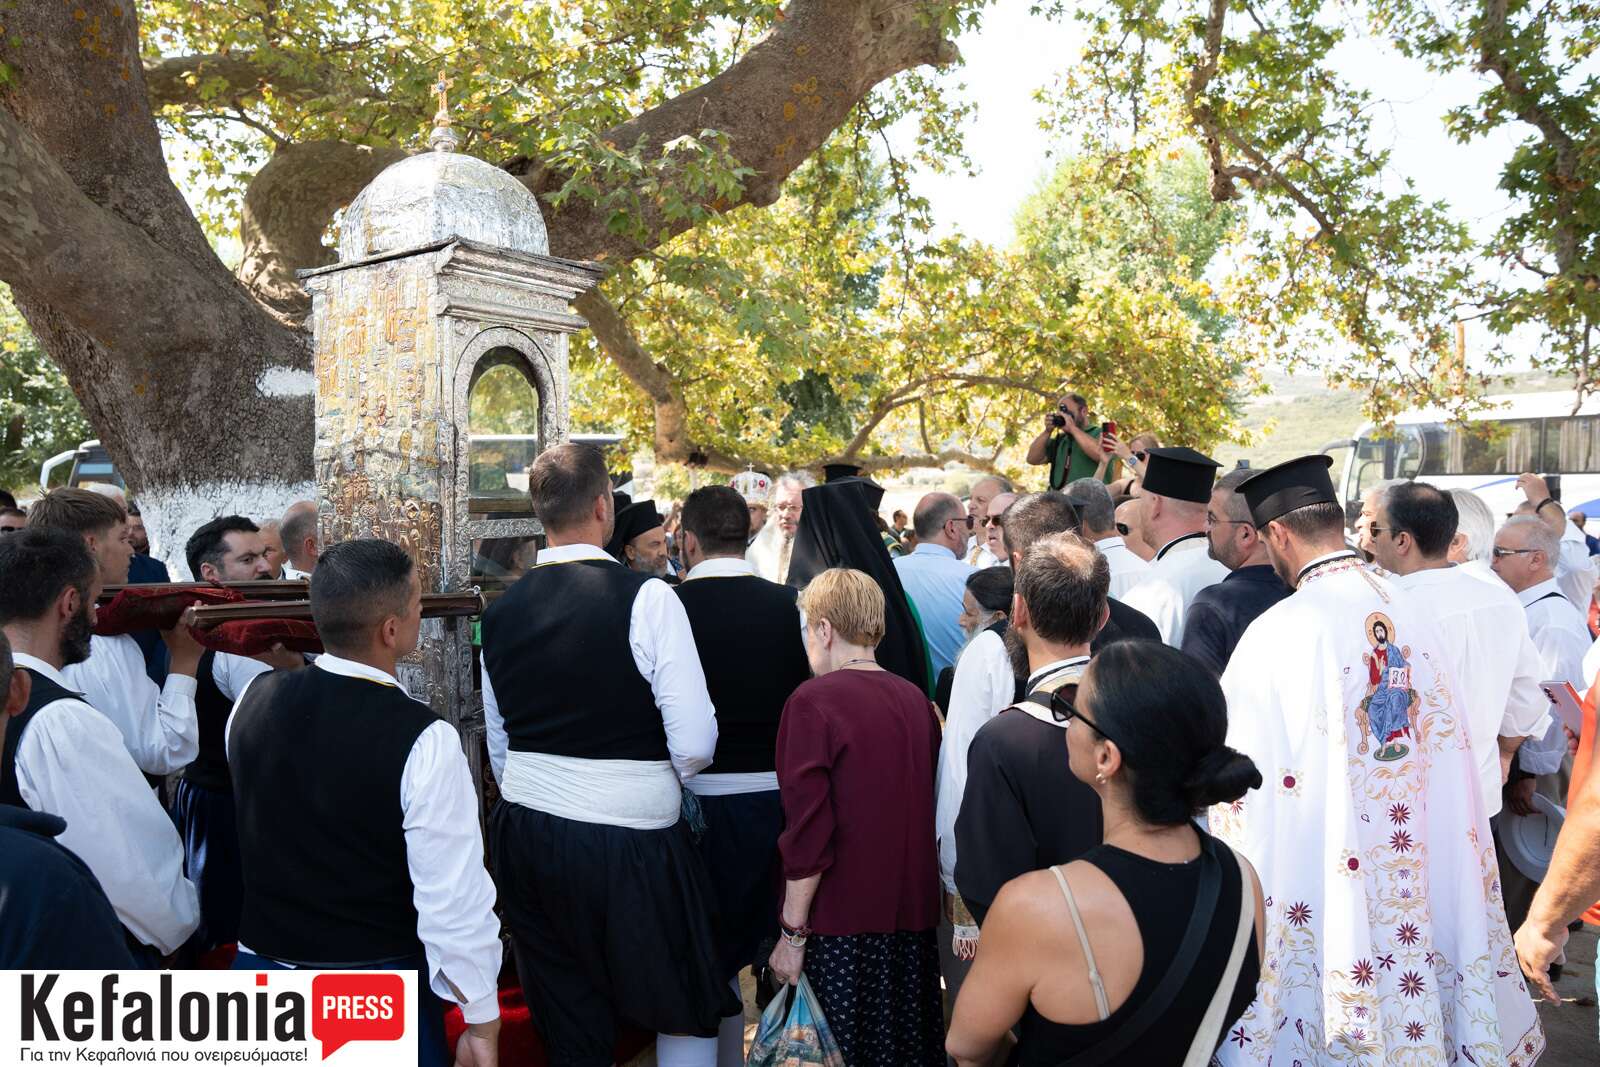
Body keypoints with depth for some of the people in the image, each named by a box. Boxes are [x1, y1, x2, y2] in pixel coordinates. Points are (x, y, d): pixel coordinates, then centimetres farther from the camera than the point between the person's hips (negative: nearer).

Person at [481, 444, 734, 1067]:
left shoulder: (500, 613, 2)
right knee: (688, 1014, 16)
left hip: (524, 836, 6)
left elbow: (499, 749, 11)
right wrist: (668, 779, 4)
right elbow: (694, 745, -17)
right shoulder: (646, 598, -15)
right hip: (629, 843, -5)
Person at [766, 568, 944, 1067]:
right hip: (912, 915, 6)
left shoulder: (813, 701, -14)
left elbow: (808, 831, -17)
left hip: (840, 923, -6)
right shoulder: (916, 699, 3)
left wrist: (792, 934, -9)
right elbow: (929, 810, 11)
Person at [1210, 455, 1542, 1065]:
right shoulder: (1413, 614, -2)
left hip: (1317, 877, -5)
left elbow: (1247, 780, -14)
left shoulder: (1278, 634, -19)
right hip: (1421, 878, 5)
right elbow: (1449, 751, 4)